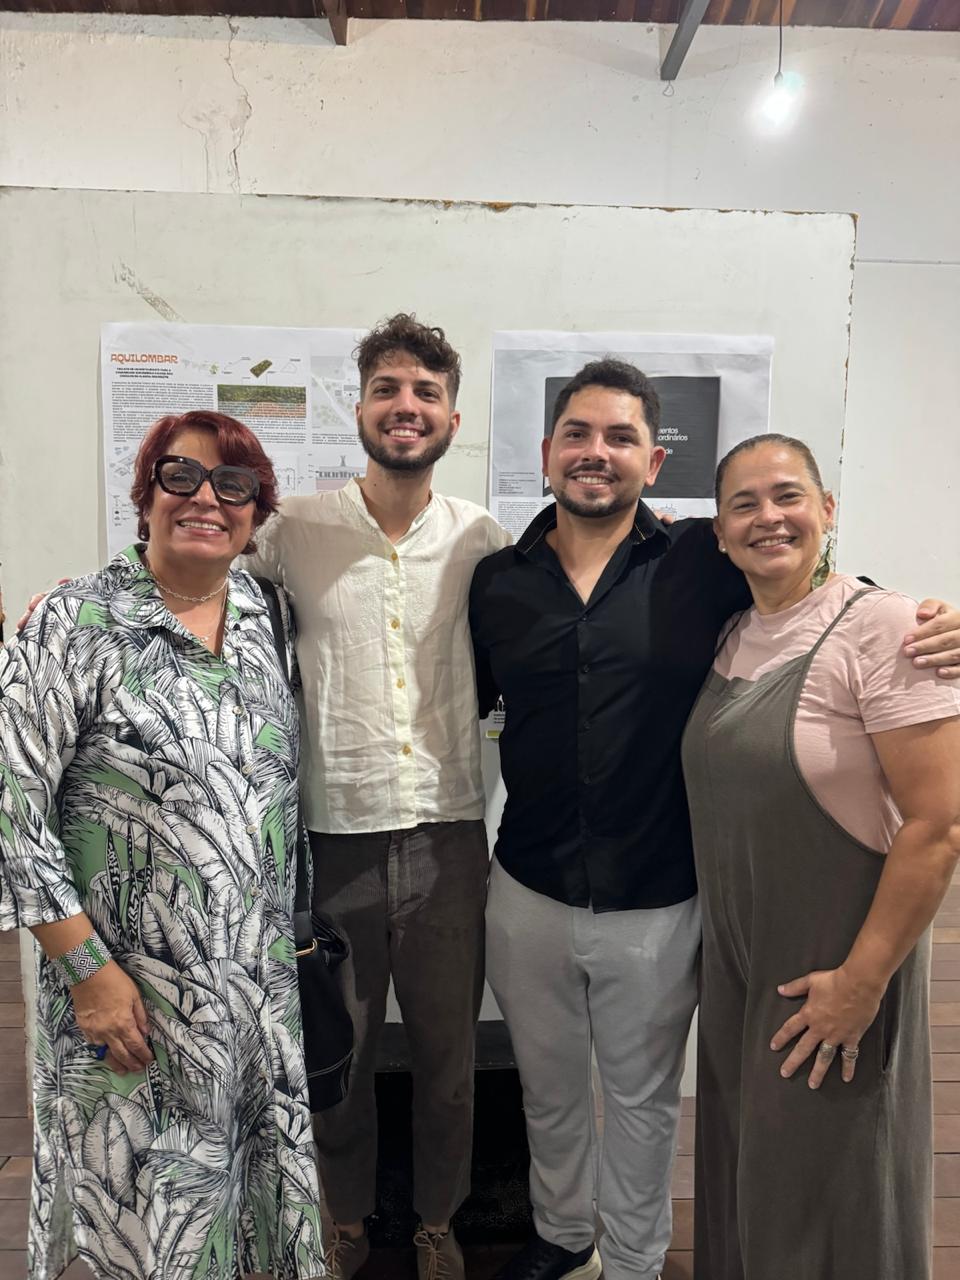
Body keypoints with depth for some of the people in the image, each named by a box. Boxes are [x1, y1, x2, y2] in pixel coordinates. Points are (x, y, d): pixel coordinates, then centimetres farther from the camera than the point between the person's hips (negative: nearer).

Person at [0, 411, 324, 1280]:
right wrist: (90, 970, -15)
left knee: (269, 1190, 19)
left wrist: (296, 930, 11)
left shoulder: (264, 613, 3)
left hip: (265, 982, 5)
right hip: (129, 990, -4)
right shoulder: (76, 626, -13)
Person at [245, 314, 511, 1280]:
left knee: (447, 1050, 17)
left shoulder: (482, 540, 1)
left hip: (449, 835, 1)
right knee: (337, 1048, 18)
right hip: (334, 832, -1)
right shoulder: (293, 529, -4)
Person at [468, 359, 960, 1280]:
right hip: (528, 894, 3)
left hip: (656, 907, -2)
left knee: (642, 1101, 20)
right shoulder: (497, 582, -2)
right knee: (547, 1089, 24)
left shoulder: (704, 563, -9)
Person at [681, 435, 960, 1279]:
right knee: (741, 1172, 23)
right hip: (736, 961, 6)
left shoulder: (880, 627, -17)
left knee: (825, 1195, 13)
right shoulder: (731, 640, 4)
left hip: (833, 968, -6)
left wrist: (862, 983, -17)